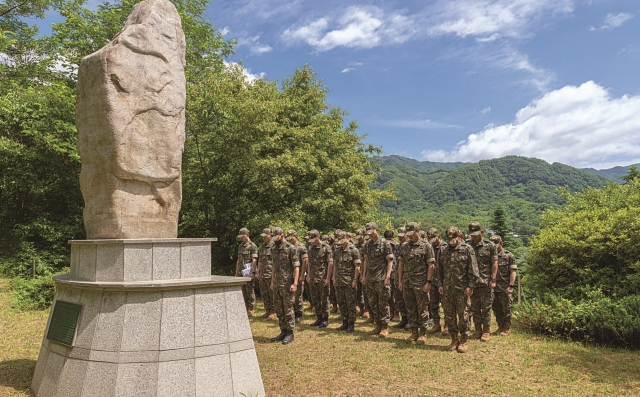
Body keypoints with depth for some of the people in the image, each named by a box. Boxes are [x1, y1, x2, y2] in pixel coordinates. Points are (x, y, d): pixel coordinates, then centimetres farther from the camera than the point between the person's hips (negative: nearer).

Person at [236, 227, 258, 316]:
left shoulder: (252, 246, -9)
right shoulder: (240, 246, 14)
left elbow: (254, 260, -15)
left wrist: (253, 272, -22)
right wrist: (236, 272, 17)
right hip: (240, 273, 7)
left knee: (250, 291, 0)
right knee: (242, 292, 10)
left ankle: (250, 310, 7)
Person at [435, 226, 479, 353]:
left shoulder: (467, 249, -2)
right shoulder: (443, 251, 11)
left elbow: (473, 270, -4)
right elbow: (439, 269, 15)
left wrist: (470, 286, -9)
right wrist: (439, 284, 7)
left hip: (462, 288, -4)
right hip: (447, 289, 4)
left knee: (463, 315, 2)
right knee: (449, 315, 8)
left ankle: (464, 340, 14)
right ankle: (454, 339, 19)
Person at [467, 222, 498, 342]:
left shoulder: (490, 245, 0)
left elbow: (494, 263, -1)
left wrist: (493, 280, -8)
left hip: (486, 282, -3)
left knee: (486, 307, 2)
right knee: (475, 308, 9)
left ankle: (486, 332, 11)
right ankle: (478, 330, 19)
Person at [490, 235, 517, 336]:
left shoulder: (509, 256, -4)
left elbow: (513, 272, -7)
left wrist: (510, 286, -15)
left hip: (505, 289, -5)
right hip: (493, 288, 5)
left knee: (506, 310, 4)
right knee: (496, 310, 12)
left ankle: (507, 329, 15)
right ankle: (500, 327, 25)